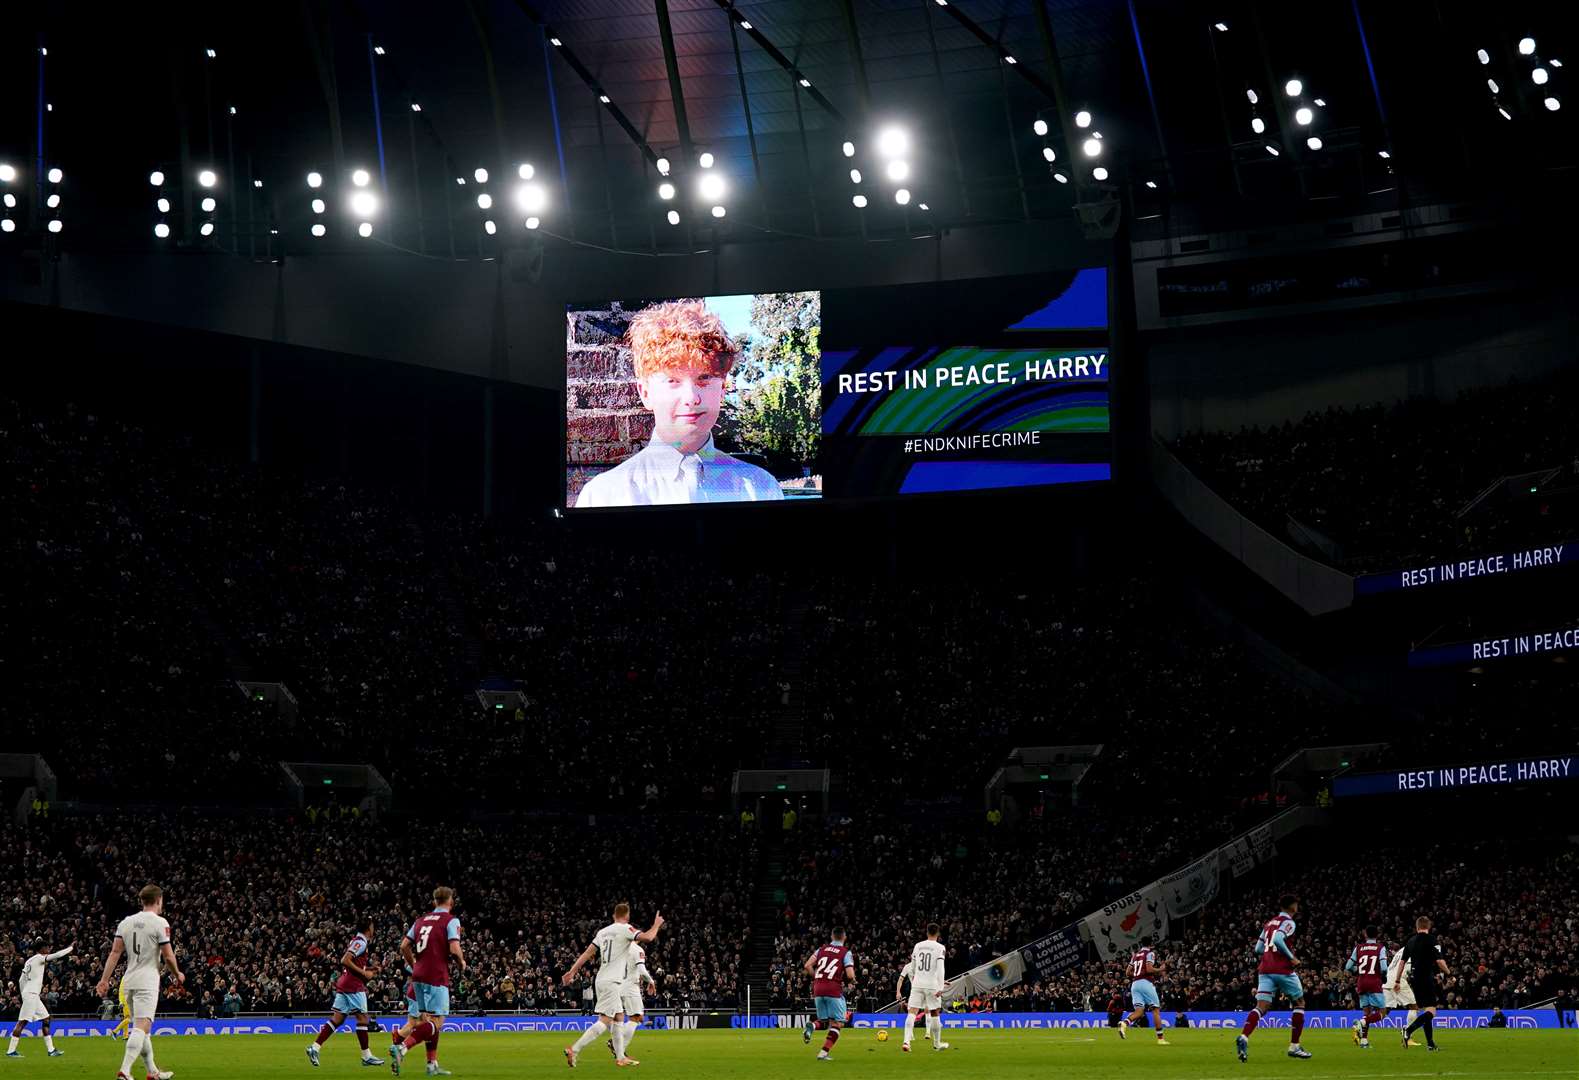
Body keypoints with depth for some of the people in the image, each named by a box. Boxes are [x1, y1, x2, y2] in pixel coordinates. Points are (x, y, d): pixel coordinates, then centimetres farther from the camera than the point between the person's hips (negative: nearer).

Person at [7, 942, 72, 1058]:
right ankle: (11, 1051, -11)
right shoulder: (38, 958, -6)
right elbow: (57, 955, -12)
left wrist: (23, 994, 24)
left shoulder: (29, 961, 18)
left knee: (45, 1019, 10)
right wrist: (71, 947, -1)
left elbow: (21, 981, 21)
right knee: (22, 1022, -10)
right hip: (31, 995, -10)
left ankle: (51, 1050, 9)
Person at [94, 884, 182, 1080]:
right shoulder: (159, 923, -8)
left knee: (141, 1027, 17)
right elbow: (168, 956, -8)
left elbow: (115, 952, 5)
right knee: (142, 1027, -12)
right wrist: (177, 974, 9)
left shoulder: (126, 922, 9)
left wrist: (104, 980, 4)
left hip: (128, 981, 7)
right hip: (148, 981, -7)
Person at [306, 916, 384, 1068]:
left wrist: (370, 968, 18)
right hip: (353, 985, -9)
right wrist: (364, 973, -16)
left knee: (337, 1019, 6)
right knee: (362, 1018, -3)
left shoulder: (355, 940, 17)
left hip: (343, 985, 9)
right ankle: (366, 1056, 1)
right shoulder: (361, 942, -11)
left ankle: (314, 1047, -1)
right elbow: (345, 961, -20)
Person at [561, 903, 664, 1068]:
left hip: (601, 980, 9)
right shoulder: (624, 929, -7)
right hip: (611, 982, -9)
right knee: (605, 1021, -12)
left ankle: (620, 1057, 19)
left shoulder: (603, 931, 14)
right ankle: (574, 1050, -22)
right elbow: (647, 937, -17)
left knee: (619, 1018, 17)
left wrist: (572, 971, 10)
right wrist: (657, 924, 1)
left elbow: (587, 952, 11)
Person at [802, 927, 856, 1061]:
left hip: (818, 990, 5)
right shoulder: (846, 953, 1)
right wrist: (852, 983, 12)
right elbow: (850, 975, -10)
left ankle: (811, 1026, -15)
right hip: (834, 989, -5)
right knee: (837, 1023, 6)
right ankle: (824, 1052, -6)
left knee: (824, 1022, 19)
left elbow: (807, 966, 6)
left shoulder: (822, 949, 14)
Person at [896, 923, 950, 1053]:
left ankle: (906, 1041, -22)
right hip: (932, 985, -3)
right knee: (935, 1013, 12)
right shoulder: (940, 948, -4)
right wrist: (941, 987, -17)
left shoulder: (918, 946, 9)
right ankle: (937, 1043, 21)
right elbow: (940, 968, -14)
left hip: (917, 984, 3)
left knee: (912, 1012, -4)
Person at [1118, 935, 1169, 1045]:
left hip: (1134, 984, 6)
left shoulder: (1135, 955, 19)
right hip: (1146, 982, -6)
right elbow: (1149, 969, -14)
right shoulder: (1150, 953, -1)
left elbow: (1128, 972, 18)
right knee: (1156, 1009, 2)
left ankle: (1124, 1022, -32)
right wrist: (1160, 970, 2)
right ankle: (1160, 1038, -1)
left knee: (1139, 1010, -2)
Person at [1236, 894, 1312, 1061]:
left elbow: (1258, 949, 21)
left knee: (1261, 1006, -5)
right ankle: (1294, 1046, 11)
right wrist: (1292, 958, -13)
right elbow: (1278, 939, -21)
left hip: (1265, 969, 6)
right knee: (1299, 1003, 14)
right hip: (1282, 970, -6)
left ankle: (1244, 1037, -32)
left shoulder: (1269, 923, 20)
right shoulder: (1288, 922, -3)